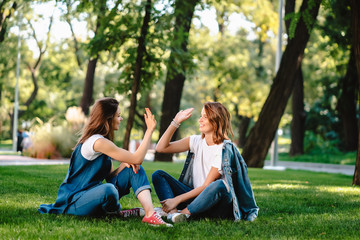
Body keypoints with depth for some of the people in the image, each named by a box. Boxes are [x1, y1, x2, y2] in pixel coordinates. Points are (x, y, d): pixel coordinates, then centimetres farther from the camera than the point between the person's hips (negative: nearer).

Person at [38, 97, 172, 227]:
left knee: (134, 169, -3)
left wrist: (125, 164, -8)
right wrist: (150, 130, -13)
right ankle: (117, 214, -7)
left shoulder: (104, 141, 14)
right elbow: (137, 158, -18)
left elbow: (110, 177, 10)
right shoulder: (98, 142, -19)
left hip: (91, 195, 10)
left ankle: (150, 213, -22)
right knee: (108, 189, -42)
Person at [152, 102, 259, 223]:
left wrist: (177, 199, -21)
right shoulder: (196, 141, 7)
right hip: (195, 195, 6)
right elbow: (161, 148, 4)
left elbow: (206, 186, -16)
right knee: (158, 175, -9)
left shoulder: (225, 149, -12)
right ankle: (173, 212, -35)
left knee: (219, 185, -39)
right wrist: (176, 122, -3)